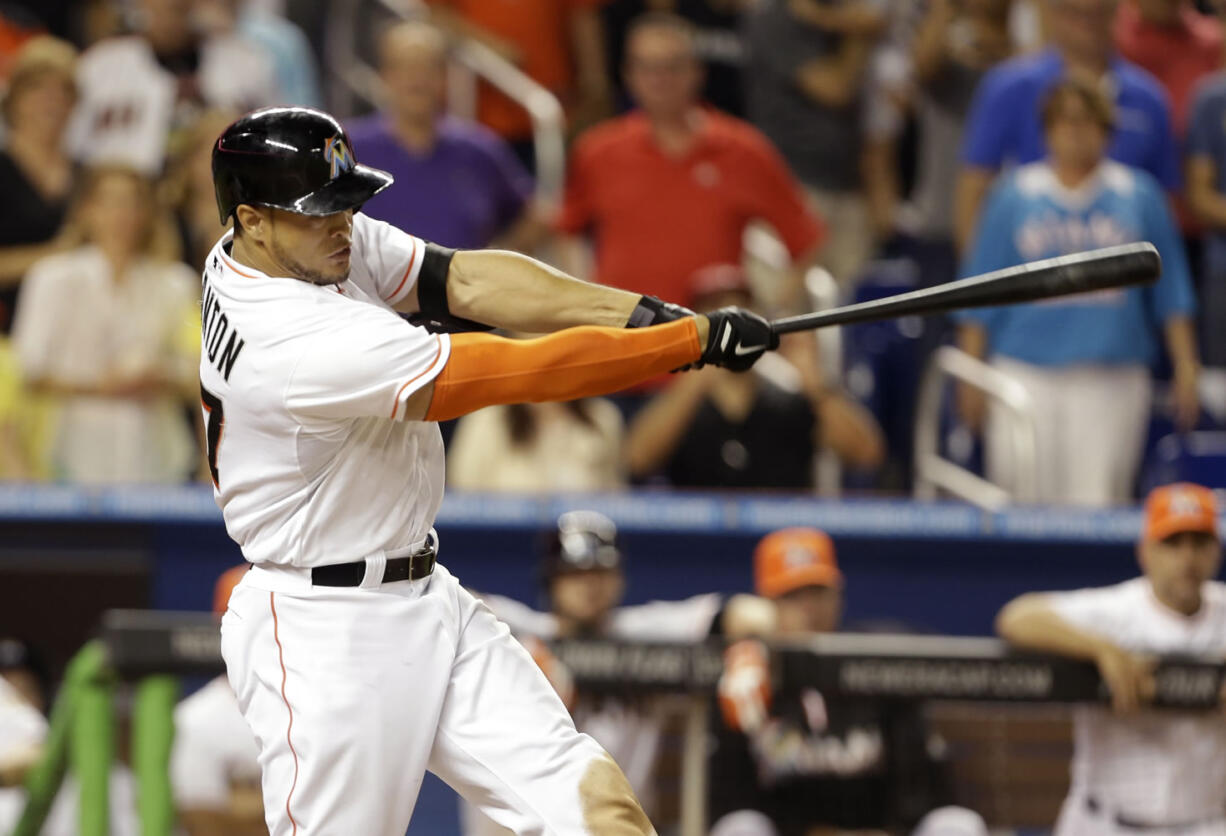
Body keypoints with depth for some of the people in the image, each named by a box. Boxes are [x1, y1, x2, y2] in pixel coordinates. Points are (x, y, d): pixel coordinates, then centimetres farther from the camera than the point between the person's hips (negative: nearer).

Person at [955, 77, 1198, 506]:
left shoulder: (1139, 196, 10)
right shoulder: (1014, 196, 8)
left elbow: (1171, 294, 13)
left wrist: (1185, 369, 8)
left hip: (1112, 379, 0)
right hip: (1027, 371, 0)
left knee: (1097, 500, -6)